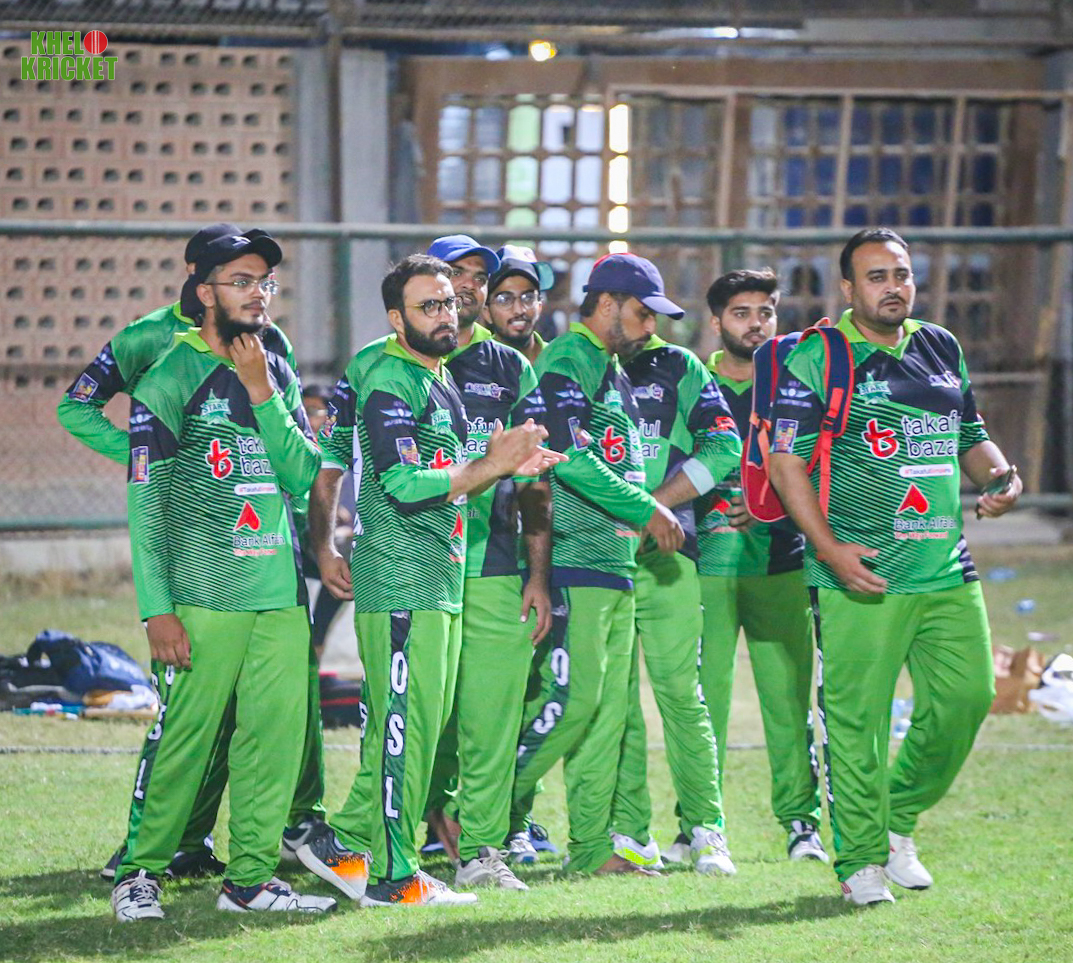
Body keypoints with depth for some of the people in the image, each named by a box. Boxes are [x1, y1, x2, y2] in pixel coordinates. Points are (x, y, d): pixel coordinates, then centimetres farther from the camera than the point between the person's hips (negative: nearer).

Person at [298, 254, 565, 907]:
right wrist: (489, 467, -18)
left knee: (419, 724, 12)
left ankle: (345, 843, 20)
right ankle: (393, 876, -5)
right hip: (398, 582, -10)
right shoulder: (387, 380, -12)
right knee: (406, 724, -8)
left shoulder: (441, 378, 19)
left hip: (442, 579, 10)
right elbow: (406, 485, -20)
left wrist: (505, 466, 10)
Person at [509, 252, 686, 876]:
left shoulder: (616, 373, 22)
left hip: (618, 563, 10)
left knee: (610, 707, 6)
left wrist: (653, 511, 13)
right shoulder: (566, 364, -9)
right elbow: (572, 460, -20)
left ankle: (594, 846, 7)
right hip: (574, 560, -10)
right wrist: (647, 510, -16)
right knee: (574, 695, -15)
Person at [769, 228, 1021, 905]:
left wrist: (1001, 477, 4)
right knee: (858, 715, -5)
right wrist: (829, 548, -16)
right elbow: (786, 458, -7)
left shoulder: (943, 350, 16)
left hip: (947, 569, 6)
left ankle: (899, 819, 22)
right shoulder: (815, 359, -3)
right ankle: (861, 859, 5)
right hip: (861, 573, -6)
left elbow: (971, 436, 27)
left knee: (967, 696, 1)